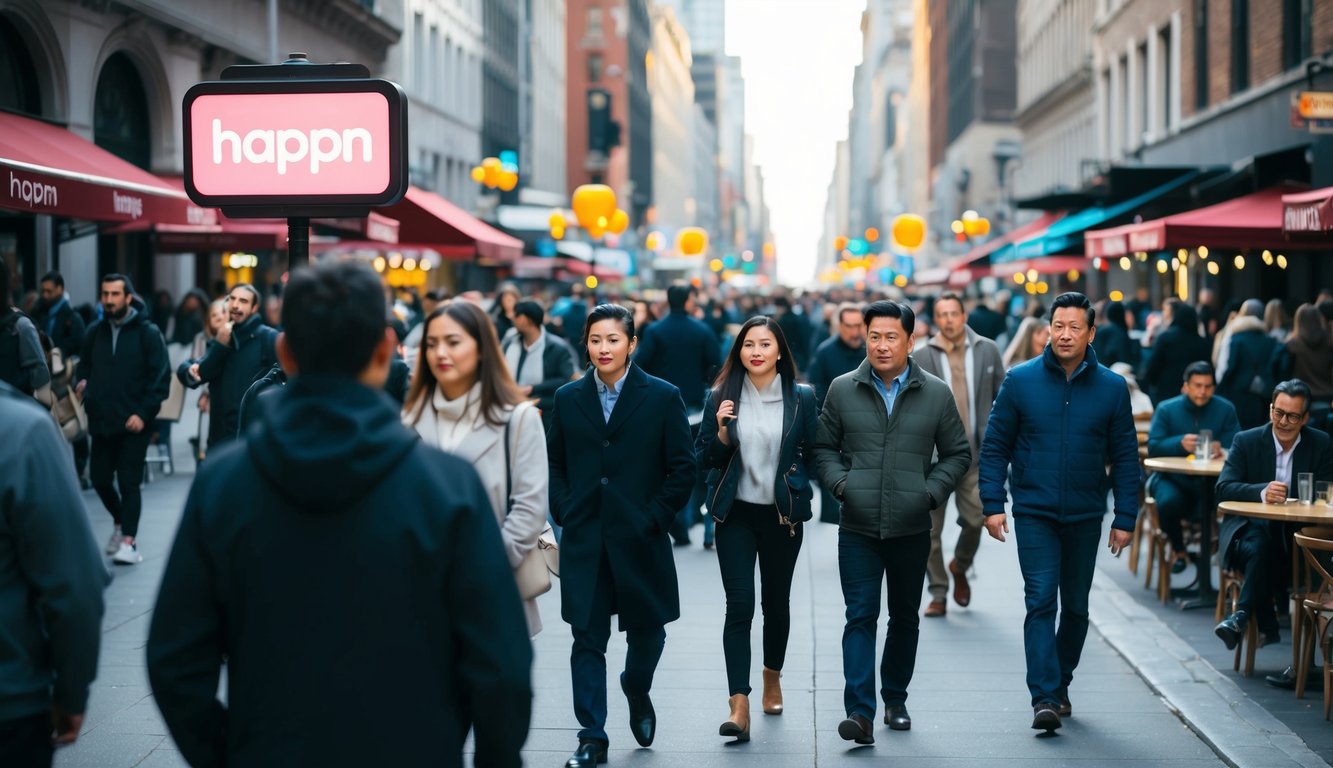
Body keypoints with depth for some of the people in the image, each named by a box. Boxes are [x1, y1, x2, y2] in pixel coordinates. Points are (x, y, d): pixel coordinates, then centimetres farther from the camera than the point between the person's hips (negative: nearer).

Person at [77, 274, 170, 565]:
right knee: (100, 479, 10)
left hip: (134, 422, -5)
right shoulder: (95, 331, 9)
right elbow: (84, 364, 24)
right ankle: (121, 522, 35)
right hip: (101, 421, 5)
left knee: (129, 482, -7)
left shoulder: (148, 332, -6)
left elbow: (161, 377, -8)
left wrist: (144, 413, -15)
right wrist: (84, 382, 1)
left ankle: (129, 541, -3)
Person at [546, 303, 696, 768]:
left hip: (639, 538, -1)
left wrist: (655, 518, -8)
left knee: (647, 629, 11)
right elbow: (554, 463, 12)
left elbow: (682, 469, -1)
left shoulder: (663, 398, -1)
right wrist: (565, 512, -1)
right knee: (587, 639, 1)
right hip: (583, 541, 1)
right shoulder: (568, 398, 7)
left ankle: (637, 694, 42)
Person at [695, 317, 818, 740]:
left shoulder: (802, 398, -2)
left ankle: (772, 678, 40)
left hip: (783, 515, 1)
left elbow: (813, 454, 5)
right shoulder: (721, 397, -1)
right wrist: (722, 431, -15)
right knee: (739, 605, -10)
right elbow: (704, 460, 1)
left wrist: (798, 488, -6)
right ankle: (739, 706, -13)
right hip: (736, 514, -1)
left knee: (776, 601, 15)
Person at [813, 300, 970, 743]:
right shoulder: (843, 390, 2)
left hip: (912, 529, 1)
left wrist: (931, 491, -4)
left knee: (905, 618, 13)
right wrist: (840, 482, -6)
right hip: (858, 529, -1)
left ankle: (895, 700, 29)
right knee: (860, 617, -7)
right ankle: (860, 712, -10)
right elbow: (823, 447, 11)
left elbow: (957, 454, 10)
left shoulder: (936, 394, 2)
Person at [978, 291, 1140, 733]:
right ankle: (1045, 698, -12)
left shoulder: (1112, 388, 0)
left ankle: (1061, 684, 30)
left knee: (1075, 607, 13)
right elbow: (995, 447, 0)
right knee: (1041, 602, -11)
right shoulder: (1021, 380, -3)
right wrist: (993, 505, -7)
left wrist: (1125, 517, 0)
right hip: (1034, 513, -2)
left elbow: (1125, 457, 4)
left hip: (1086, 516, 2)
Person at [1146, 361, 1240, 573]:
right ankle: (1178, 549, -2)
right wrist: (1180, 443, -27)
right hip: (1172, 478, -1)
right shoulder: (1166, 409, 1)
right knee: (1168, 502, -33)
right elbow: (1153, 447, -8)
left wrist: (1221, 448, -28)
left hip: (1211, 480, 1)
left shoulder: (1226, 409, 4)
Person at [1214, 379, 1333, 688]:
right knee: (1260, 550, -36)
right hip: (1249, 529, -1)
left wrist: (1287, 500, -18)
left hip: (1296, 535, 1)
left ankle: (1242, 617, -29)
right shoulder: (1246, 441, 2)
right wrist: (1262, 492, -29)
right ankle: (1266, 626, -29)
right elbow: (1223, 488, -9)